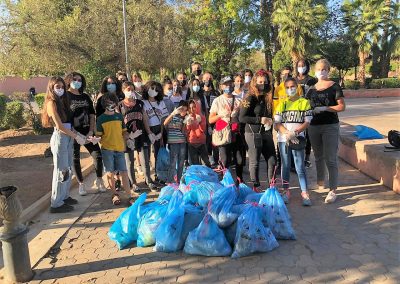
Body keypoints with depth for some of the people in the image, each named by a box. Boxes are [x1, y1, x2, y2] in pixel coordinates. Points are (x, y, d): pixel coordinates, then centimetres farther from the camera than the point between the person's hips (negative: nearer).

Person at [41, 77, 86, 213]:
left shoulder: (63, 101, 14)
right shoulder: (52, 103, -11)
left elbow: (69, 122, 9)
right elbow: (59, 126, -16)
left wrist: (77, 134, -1)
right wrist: (76, 136, -12)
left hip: (68, 137, 8)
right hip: (60, 138, -8)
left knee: (68, 169, 15)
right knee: (61, 170, -2)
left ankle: (64, 196, 29)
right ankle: (56, 204, 8)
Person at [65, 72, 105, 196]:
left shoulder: (85, 97, 13)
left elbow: (92, 114, 10)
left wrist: (91, 131, -2)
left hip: (87, 131, 4)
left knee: (98, 155, 1)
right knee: (75, 159, 5)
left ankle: (99, 181, 18)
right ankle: (81, 184, 19)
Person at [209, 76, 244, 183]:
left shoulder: (238, 101, 12)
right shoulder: (217, 101, 6)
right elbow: (210, 120, 1)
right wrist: (221, 114, -13)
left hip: (236, 134, 2)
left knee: (239, 160, 4)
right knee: (225, 160, -5)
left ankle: (239, 180, 21)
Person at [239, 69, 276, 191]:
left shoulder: (268, 97, 9)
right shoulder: (251, 98, -9)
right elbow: (242, 118, -14)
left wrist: (270, 120, 3)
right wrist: (260, 120, -16)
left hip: (266, 133, 6)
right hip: (253, 133, -6)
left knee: (272, 160, 7)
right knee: (254, 162, 3)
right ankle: (256, 187, 17)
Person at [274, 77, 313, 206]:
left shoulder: (304, 102, 3)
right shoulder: (282, 104, 9)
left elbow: (307, 122, -3)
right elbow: (277, 124, 2)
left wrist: (294, 133, -16)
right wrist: (287, 133, -14)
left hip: (298, 139, -2)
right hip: (283, 139, 3)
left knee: (300, 167, -5)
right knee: (285, 166, 9)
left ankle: (305, 194, 1)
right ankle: (286, 192, 19)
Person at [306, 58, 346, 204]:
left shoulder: (334, 86, -3)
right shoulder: (312, 89, 10)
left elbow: (342, 106, -9)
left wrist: (325, 108, -17)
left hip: (330, 126, -5)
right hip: (314, 126, 5)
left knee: (330, 159, -6)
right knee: (318, 157, 18)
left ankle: (332, 190, -1)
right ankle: (320, 183, 35)